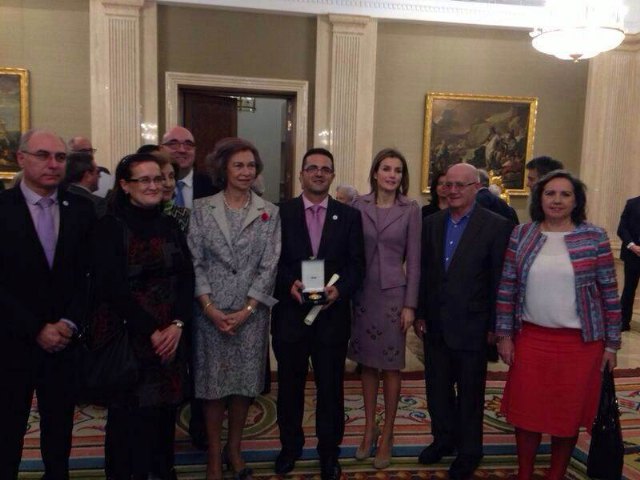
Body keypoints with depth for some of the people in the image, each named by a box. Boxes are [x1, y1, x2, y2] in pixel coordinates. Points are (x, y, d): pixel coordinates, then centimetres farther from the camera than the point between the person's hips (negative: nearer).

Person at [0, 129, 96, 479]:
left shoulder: (81, 209, 1)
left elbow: (88, 276, 1)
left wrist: (70, 323, -8)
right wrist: (37, 329, -11)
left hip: (64, 340, 2)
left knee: (59, 427, 14)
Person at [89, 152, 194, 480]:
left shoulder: (170, 226, 10)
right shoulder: (110, 226, -5)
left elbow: (187, 277, 3)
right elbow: (112, 287, -12)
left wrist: (177, 324, -10)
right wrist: (152, 330, -14)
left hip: (171, 333, 4)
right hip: (126, 335, -4)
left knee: (165, 408, 10)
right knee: (129, 411, 6)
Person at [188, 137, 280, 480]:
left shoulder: (269, 212, 2)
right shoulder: (202, 209, 1)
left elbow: (269, 265, -3)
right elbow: (194, 262, -3)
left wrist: (247, 310, -10)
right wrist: (209, 307, -11)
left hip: (252, 312, 1)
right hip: (210, 312, -1)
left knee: (244, 382, 10)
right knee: (212, 384, 7)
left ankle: (234, 449, 30)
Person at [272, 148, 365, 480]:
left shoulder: (349, 216, 3)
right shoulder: (281, 212, 0)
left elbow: (357, 265, 1)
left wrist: (340, 289, -16)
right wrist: (289, 284, -17)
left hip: (332, 314, 0)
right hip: (290, 313, 0)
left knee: (331, 387, 11)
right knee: (290, 385, 16)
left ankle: (329, 451, 31)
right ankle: (290, 445, 37)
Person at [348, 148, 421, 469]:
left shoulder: (411, 209, -3)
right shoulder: (359, 205, 1)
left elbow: (414, 260, -3)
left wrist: (410, 304, -6)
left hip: (393, 293, -2)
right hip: (362, 292, 2)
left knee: (390, 366, 6)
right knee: (367, 363, 12)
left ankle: (387, 434, 21)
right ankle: (369, 428, 27)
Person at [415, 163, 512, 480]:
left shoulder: (496, 226, -10)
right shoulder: (432, 223, 4)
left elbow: (499, 281, -9)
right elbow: (424, 272, 6)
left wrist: (493, 326, -8)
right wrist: (420, 314, 5)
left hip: (471, 327, -4)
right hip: (435, 325, 4)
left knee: (469, 394, 12)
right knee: (437, 389, 17)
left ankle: (468, 451, 32)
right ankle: (444, 438, 39)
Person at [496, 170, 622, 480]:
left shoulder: (594, 237, -4)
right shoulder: (521, 235, 0)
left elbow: (609, 292, -1)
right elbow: (506, 288, 1)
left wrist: (612, 343, 0)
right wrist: (504, 335, 0)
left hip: (581, 341, -1)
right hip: (530, 338, 1)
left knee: (568, 413, 12)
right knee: (526, 410, 10)